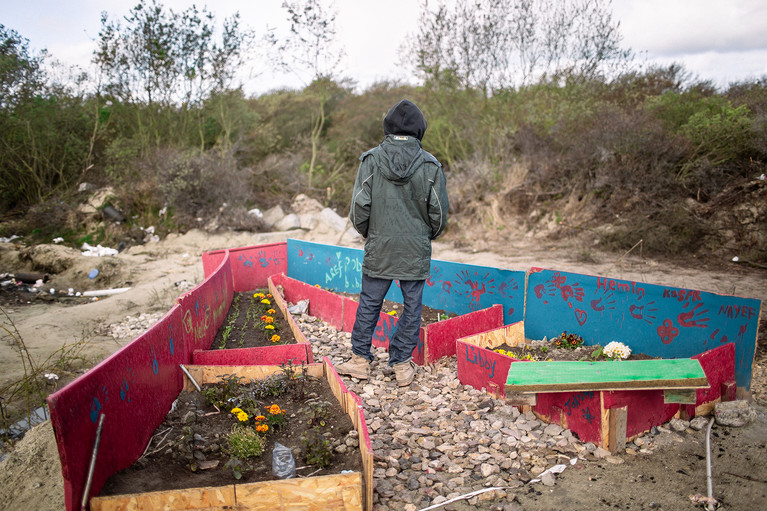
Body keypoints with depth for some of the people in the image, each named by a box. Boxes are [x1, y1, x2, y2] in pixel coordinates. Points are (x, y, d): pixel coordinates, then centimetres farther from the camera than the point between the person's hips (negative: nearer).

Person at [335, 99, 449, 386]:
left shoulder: (371, 160, -5)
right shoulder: (430, 165, -4)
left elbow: (359, 208, -5)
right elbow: (439, 213, 0)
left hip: (379, 248, 0)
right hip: (416, 251, 0)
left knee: (369, 304, 13)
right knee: (412, 306, 11)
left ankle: (360, 360, 23)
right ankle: (402, 365, 19)